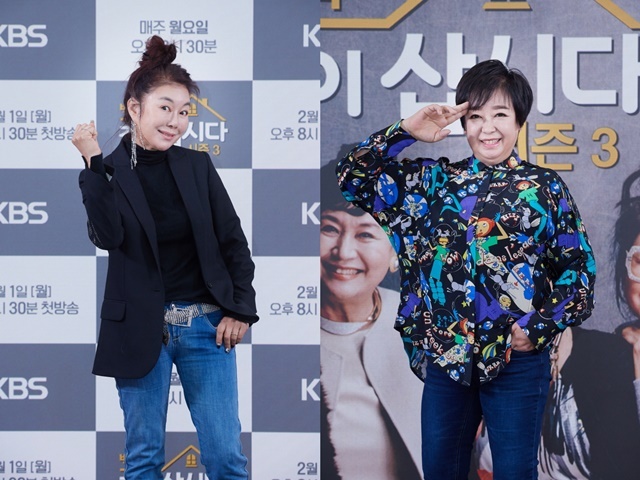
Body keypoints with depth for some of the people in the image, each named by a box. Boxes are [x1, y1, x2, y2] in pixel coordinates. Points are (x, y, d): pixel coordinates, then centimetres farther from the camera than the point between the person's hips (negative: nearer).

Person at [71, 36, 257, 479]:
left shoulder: (197, 166, 4)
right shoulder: (109, 173, -1)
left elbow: (233, 242, 7)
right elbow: (108, 235, -18)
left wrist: (241, 309, 0)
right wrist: (93, 163, -20)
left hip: (205, 325, 1)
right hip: (141, 330, -1)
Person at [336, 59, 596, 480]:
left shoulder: (545, 188, 0)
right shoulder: (436, 179, 7)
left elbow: (578, 268, 1)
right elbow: (353, 177, 5)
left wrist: (540, 327, -10)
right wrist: (406, 132, -4)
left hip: (516, 361, -3)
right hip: (444, 354, 3)